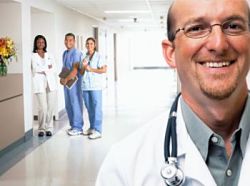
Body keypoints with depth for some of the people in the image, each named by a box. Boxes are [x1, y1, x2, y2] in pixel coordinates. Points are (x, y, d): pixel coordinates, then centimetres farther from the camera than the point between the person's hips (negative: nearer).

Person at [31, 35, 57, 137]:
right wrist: (47, 68, -2)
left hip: (51, 83, 4)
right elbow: (35, 69, -9)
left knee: (51, 107, 0)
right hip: (39, 84, -4)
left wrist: (42, 69, -9)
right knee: (43, 107, -10)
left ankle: (49, 128, 10)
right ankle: (41, 128, 3)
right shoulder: (32, 56, 5)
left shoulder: (50, 55, 17)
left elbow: (54, 69, 6)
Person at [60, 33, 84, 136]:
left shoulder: (76, 53, -13)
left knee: (76, 104, -3)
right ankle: (73, 126, 23)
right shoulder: (65, 53, 15)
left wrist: (66, 79, -18)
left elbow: (75, 69, -20)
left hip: (74, 82, -9)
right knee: (68, 105, 13)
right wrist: (61, 78, 7)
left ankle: (78, 128, 3)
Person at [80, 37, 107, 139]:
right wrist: (83, 67, -4)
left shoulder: (98, 56, -1)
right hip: (85, 86, 6)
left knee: (96, 107, -7)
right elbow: (81, 72, 17)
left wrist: (91, 69, -11)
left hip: (96, 86, -6)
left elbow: (104, 69, -9)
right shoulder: (84, 57, 15)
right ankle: (92, 128, 20)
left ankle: (97, 131, -8)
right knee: (89, 108, 10)